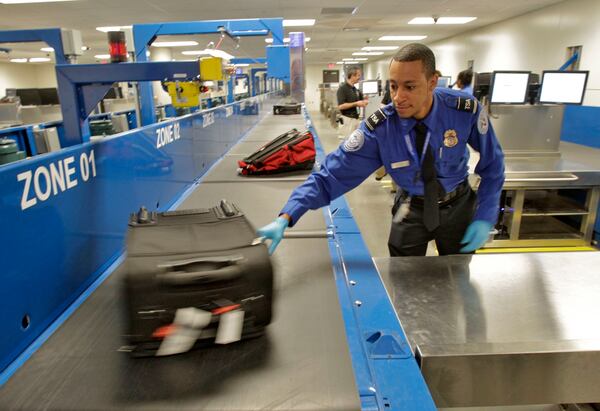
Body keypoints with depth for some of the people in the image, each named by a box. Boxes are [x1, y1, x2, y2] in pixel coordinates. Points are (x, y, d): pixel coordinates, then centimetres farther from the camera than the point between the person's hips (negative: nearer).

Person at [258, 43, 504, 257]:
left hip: (458, 206, 1)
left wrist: (485, 218, -15)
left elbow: (492, 165, -9)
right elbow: (331, 175, -29)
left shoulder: (466, 110, -25)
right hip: (412, 209, -1)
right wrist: (285, 218, -40)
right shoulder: (378, 129, -27)